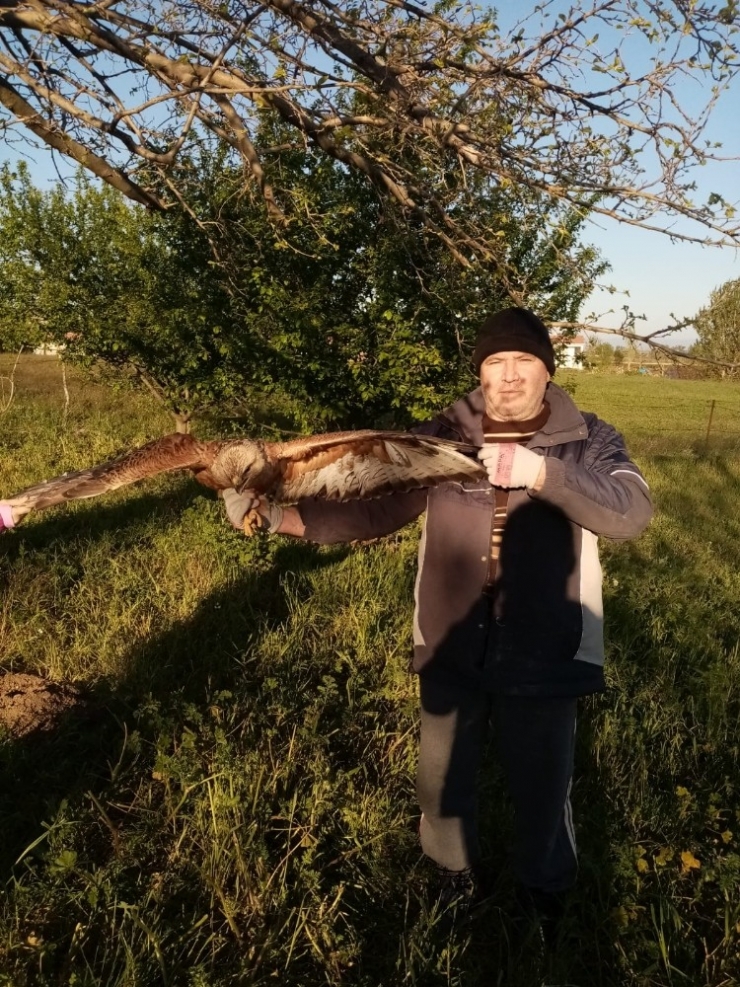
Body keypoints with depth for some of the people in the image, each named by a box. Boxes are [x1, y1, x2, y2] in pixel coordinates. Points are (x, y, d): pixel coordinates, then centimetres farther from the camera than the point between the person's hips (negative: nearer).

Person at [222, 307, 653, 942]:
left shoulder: (589, 440, -7)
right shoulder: (441, 437, -4)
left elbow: (631, 513, -23)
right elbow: (375, 506, -7)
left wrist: (541, 472, -36)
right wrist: (289, 518, -18)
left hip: (542, 657, -1)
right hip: (451, 652, 2)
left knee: (542, 787, 19)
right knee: (443, 779, 21)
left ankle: (547, 886, 52)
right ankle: (454, 869, 53)